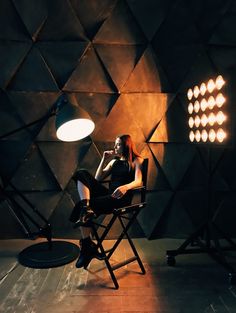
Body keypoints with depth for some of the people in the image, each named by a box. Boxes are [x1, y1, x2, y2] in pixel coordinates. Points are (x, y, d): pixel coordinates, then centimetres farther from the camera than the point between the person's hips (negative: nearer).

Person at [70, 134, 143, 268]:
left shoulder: (137, 160, 8)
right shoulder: (114, 161, 25)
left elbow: (138, 181, -10)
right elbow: (97, 179, 19)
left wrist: (125, 187, -30)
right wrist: (104, 160, 13)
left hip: (121, 197, -6)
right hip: (108, 194, 6)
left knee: (83, 207, -23)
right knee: (82, 174, -15)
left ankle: (87, 246, -8)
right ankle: (86, 208, -35)